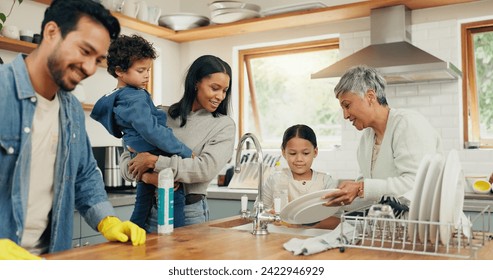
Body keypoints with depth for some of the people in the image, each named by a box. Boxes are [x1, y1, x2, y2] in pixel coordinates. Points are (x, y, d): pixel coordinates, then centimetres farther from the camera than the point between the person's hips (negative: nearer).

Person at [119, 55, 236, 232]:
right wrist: (146, 176, -19)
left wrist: (153, 161, -15)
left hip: (190, 212, -2)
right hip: (152, 209, 2)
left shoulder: (224, 125, -2)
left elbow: (207, 168, -17)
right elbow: (126, 160, 2)